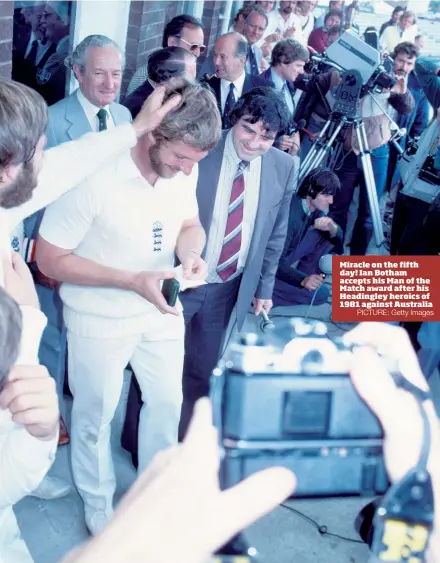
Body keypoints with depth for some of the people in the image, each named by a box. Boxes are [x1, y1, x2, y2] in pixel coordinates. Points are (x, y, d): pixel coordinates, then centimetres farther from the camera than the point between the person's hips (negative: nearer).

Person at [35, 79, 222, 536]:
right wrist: (132, 280, -29)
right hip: (100, 320, -4)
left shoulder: (183, 167, -13)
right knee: (95, 415, 16)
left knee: (167, 401, 19)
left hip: (161, 308, 5)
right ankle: (98, 503, 44)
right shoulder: (93, 176, -30)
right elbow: (49, 259, -21)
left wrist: (189, 252, -19)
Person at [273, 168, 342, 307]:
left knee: (327, 235, -3)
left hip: (288, 256, 8)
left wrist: (332, 228, -23)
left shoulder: (316, 208, -5)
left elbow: (339, 243, 0)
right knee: (320, 293, -16)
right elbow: (277, 261, -30)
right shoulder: (290, 214, -30)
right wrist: (303, 280, -43)